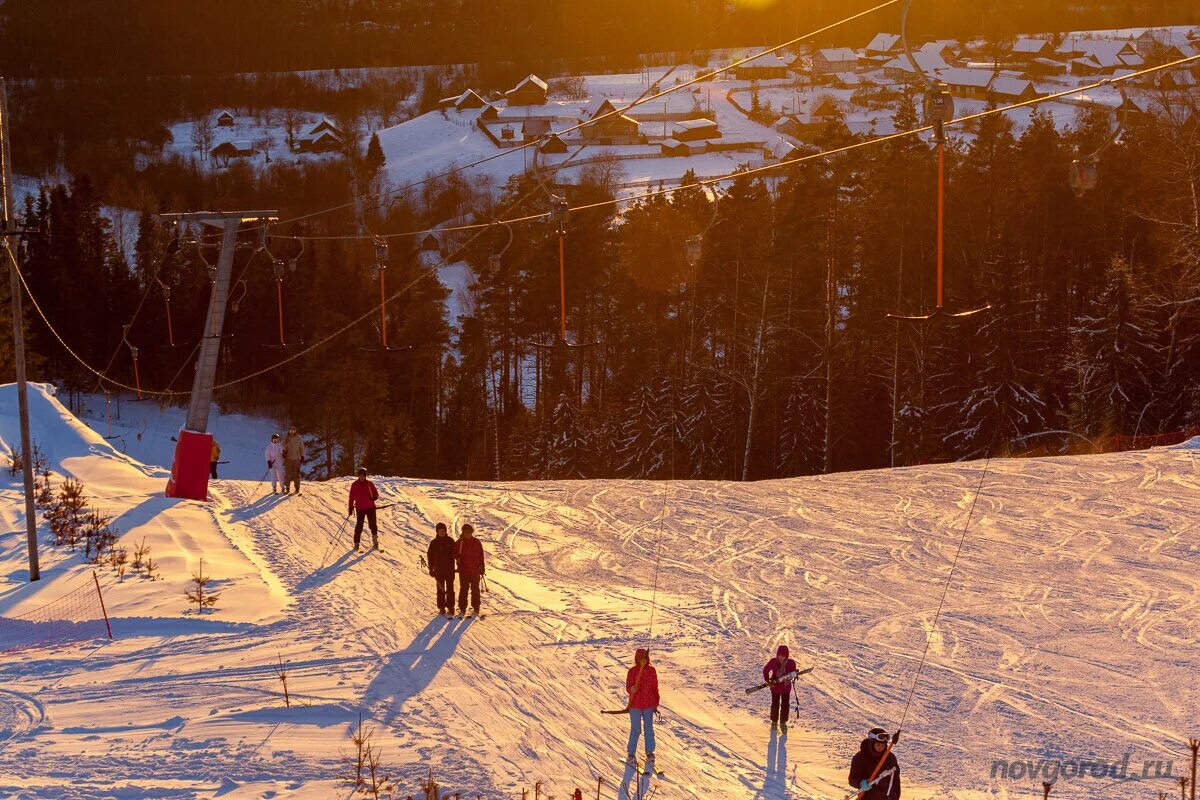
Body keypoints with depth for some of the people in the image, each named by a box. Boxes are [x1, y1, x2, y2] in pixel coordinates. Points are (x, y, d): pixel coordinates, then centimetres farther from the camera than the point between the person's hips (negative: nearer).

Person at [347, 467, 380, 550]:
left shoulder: (369, 484, 4)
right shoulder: (354, 485, 2)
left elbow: (376, 494, 9)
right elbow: (351, 497, 4)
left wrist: (374, 498, -14)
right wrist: (351, 508, -1)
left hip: (370, 507, 1)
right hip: (360, 508, -1)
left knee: (373, 525, 0)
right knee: (359, 526, -1)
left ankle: (375, 542, 12)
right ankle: (356, 543, 8)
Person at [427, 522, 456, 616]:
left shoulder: (450, 541, 1)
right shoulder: (434, 543, 1)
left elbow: (455, 553, 6)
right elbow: (430, 556, 4)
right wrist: (431, 569, 0)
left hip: (450, 569, 0)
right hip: (439, 569, 0)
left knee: (450, 589, 0)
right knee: (440, 589, 5)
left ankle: (450, 608, 3)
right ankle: (441, 608, 11)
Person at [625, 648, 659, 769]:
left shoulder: (651, 670, 2)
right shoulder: (632, 671, -6)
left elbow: (655, 687, 8)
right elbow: (628, 687, -8)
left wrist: (656, 703, 9)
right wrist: (632, 689, -32)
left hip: (649, 705, 2)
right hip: (635, 705, -2)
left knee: (648, 728, 3)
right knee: (635, 730, 1)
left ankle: (650, 753, 13)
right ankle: (631, 754, 13)